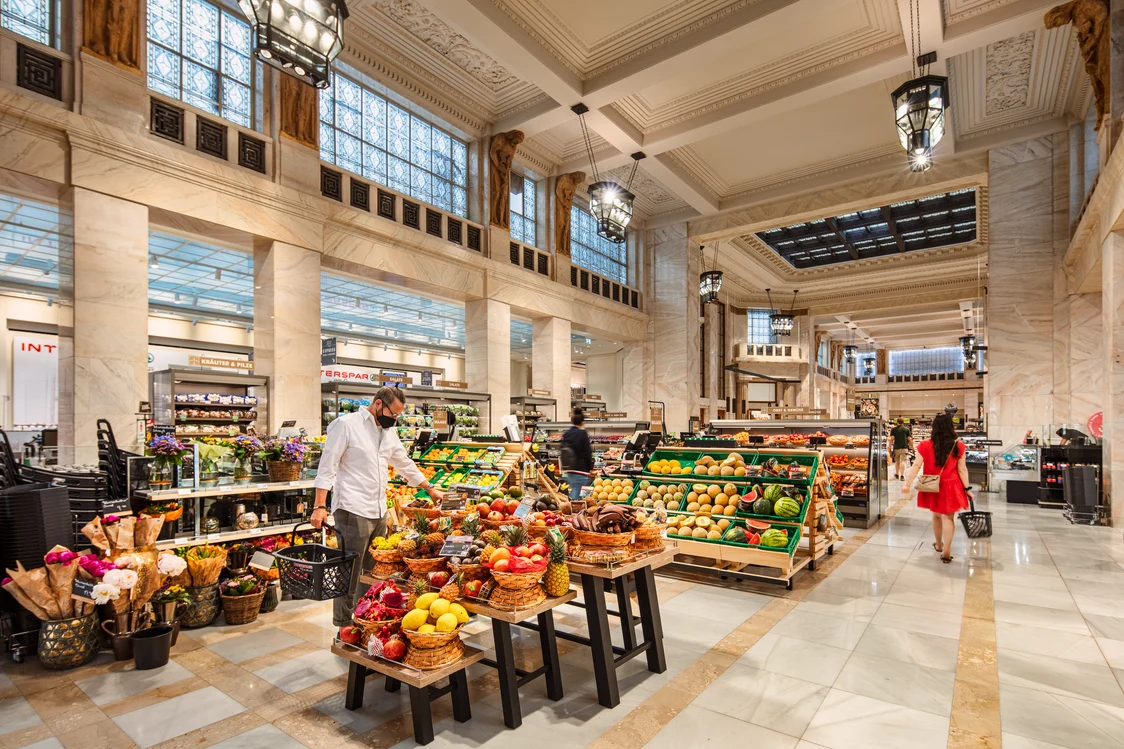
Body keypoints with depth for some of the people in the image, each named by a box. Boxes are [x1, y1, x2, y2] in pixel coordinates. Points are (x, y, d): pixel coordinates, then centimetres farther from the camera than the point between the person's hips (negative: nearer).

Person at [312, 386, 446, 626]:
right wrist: (320, 506, -17)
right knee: (349, 575, -1)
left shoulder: (389, 431, 14)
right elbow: (327, 467, -10)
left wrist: (430, 489, 25)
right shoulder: (346, 425, -7)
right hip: (352, 512, -7)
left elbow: (405, 464, 24)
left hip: (379, 512, 7)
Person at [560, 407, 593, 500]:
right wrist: (590, 469, -2)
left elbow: (562, 450, 13)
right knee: (577, 495, -5)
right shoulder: (582, 434, -11)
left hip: (568, 469, 7)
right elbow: (587, 453, -11)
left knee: (573, 491, 19)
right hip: (581, 469, -7)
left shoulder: (566, 434, 8)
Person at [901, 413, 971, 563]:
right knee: (948, 517, 4)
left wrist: (907, 484, -9)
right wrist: (966, 488, 3)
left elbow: (916, 466, -12)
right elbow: (962, 470, -6)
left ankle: (939, 545, 37)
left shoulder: (925, 445, -10)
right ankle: (946, 551, 5)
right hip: (950, 487, -1)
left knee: (936, 515, 19)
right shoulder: (958, 446, -9)